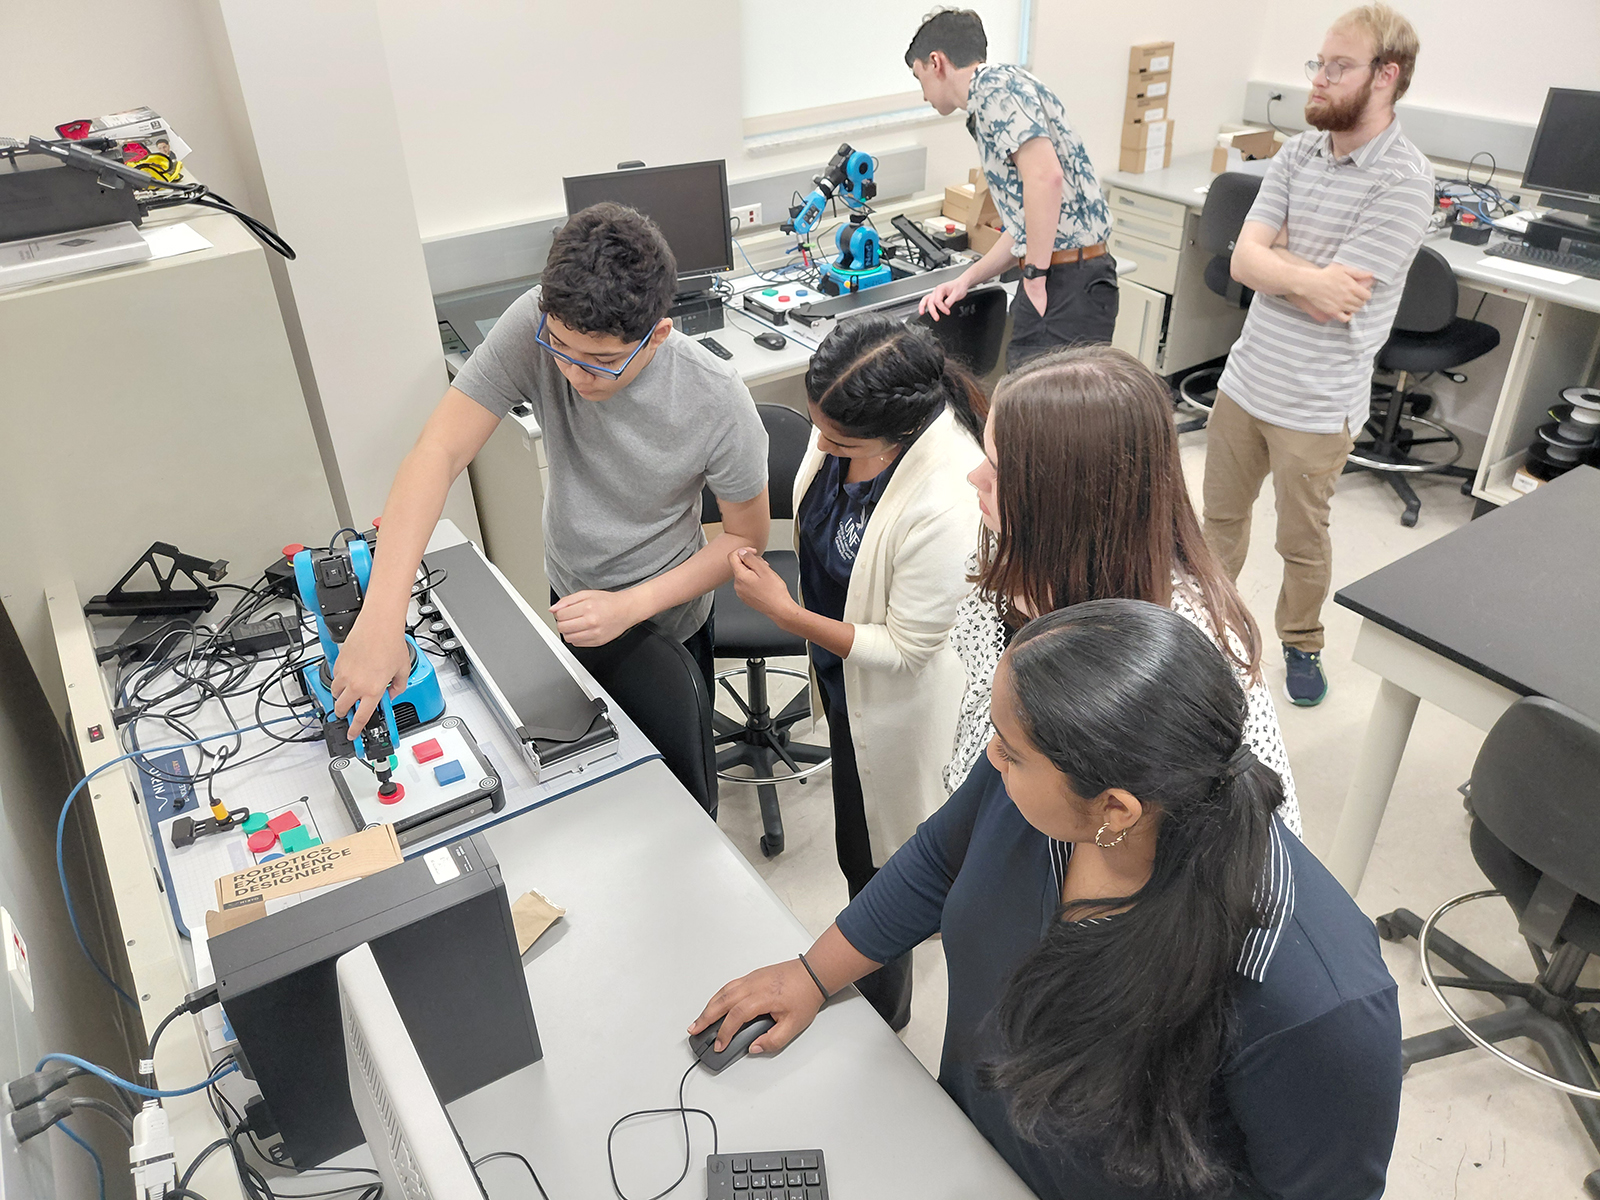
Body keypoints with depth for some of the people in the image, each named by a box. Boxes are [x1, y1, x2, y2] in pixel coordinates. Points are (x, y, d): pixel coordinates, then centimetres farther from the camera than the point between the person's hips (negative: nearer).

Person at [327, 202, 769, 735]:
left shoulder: (716, 401, -32)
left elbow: (747, 537, -18)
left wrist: (630, 606, -29)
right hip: (569, 591, 3)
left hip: (662, 618, -3)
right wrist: (381, 618, -41)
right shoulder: (533, 325, -28)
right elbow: (440, 450, -31)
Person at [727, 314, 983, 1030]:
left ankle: (878, 1013, 43)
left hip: (896, 697, -7)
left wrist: (786, 614, -25)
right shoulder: (848, 421, -17)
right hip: (841, 669, 8)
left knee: (872, 859, 14)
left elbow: (905, 648, -27)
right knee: (863, 833, 31)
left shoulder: (946, 502, -40)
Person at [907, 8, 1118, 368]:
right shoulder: (986, 107, 24)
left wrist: (1036, 275, -17)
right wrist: (966, 279, 18)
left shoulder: (995, 84, -7)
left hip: (1068, 285, -10)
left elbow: (1045, 175, -22)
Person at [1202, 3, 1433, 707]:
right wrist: (1308, 276, -25)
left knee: (1302, 540, 13)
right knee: (1221, 513, 20)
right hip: (1246, 378, 5)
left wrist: (1278, 254, -10)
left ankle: (1301, 643, 37)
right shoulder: (1299, 151, 1)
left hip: (1316, 405, -5)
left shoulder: (1404, 181, -17)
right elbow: (1244, 261, -9)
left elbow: (1333, 300, -24)